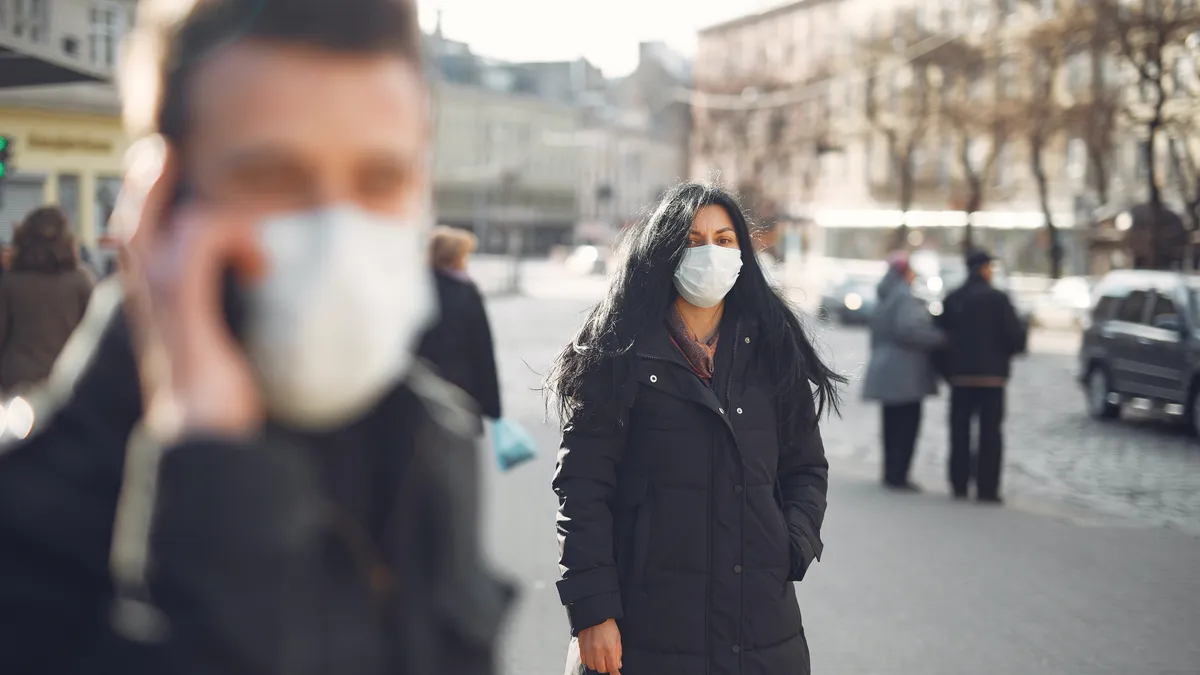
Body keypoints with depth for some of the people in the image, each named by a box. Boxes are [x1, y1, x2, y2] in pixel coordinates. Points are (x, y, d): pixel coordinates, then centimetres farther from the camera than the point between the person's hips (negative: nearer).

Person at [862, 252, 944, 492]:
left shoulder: (885, 298, 16)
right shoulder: (905, 297, -14)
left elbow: (876, 334, 23)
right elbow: (908, 329, -27)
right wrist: (940, 338, -17)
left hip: (885, 371, 10)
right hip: (904, 374, -10)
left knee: (893, 424, 14)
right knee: (907, 424, -6)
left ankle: (892, 472, 19)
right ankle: (898, 475, -6)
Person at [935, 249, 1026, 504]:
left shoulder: (951, 299, 5)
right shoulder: (998, 298, -10)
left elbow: (942, 333, 6)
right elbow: (1015, 335, -12)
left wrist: (948, 370, 14)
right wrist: (1012, 350, 9)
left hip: (960, 374, 4)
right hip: (991, 373, -4)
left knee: (960, 431, 9)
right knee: (990, 432, 0)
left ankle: (959, 485, 10)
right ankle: (987, 488, -3)